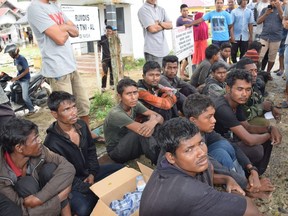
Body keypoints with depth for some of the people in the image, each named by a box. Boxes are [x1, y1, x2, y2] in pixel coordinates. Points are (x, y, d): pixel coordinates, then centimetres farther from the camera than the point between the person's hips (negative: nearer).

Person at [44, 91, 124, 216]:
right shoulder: (52, 143, -26)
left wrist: (92, 173, -2)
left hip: (89, 173, 7)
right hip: (72, 184, -6)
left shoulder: (81, 125, -5)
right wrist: (87, 188, -19)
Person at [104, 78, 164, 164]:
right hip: (116, 152, -7)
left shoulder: (135, 104, -8)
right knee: (143, 131, -30)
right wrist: (152, 118, -20)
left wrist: (153, 121, -34)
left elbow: (159, 117, -12)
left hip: (131, 146, 7)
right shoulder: (116, 114, -30)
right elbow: (145, 132, -37)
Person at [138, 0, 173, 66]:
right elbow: (152, 29, -14)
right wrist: (164, 26, 4)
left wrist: (159, 23, -10)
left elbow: (170, 25, 9)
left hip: (164, 49, 7)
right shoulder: (143, 10, -4)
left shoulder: (161, 9, 17)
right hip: (153, 50, -7)